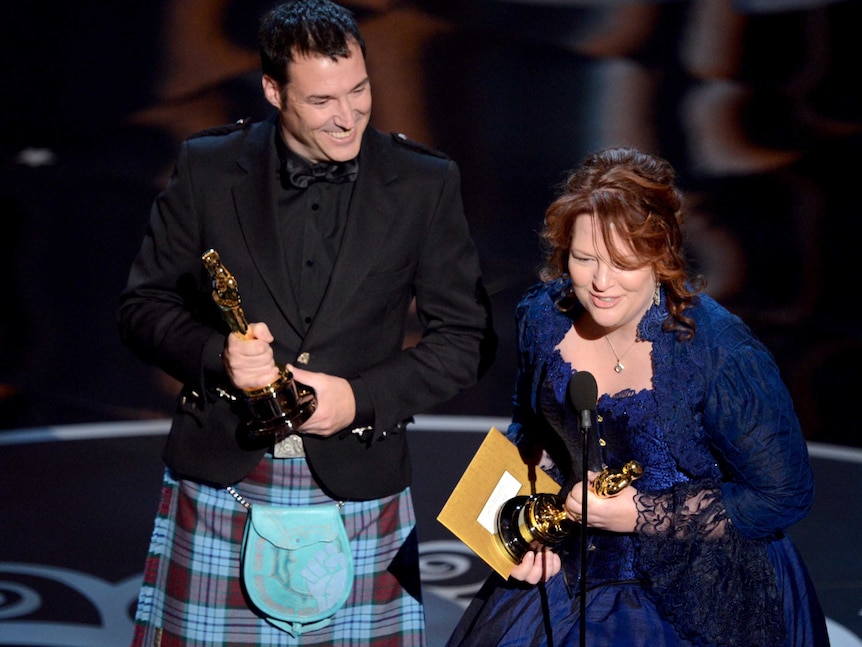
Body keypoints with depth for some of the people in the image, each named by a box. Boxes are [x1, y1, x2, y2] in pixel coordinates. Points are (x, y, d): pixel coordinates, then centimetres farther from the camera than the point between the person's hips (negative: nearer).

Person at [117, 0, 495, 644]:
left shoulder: (427, 185, 1)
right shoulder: (207, 168, 1)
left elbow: (467, 338, 4)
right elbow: (144, 305, 6)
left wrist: (361, 397, -10)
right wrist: (217, 355, -14)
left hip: (359, 487, 0)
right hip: (220, 480, 0)